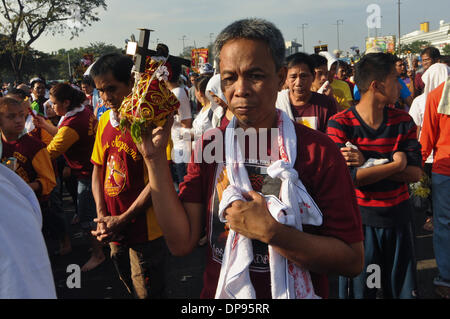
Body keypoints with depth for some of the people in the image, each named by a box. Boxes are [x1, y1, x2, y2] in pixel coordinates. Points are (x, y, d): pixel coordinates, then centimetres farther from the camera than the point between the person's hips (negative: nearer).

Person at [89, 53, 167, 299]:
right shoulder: (104, 121, 5)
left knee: (146, 291, 8)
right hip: (114, 232, 6)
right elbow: (98, 168, 10)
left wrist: (122, 220, -16)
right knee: (129, 286, 23)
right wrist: (102, 216, -1)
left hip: (144, 230, -6)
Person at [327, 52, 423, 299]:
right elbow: (350, 176, -22)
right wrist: (396, 164, -17)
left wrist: (368, 164, -19)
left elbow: (415, 173, -7)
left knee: (402, 288, 17)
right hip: (358, 218, -4)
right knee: (358, 289, 11)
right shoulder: (339, 124, -12)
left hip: (398, 216, 4)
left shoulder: (403, 122, 2)